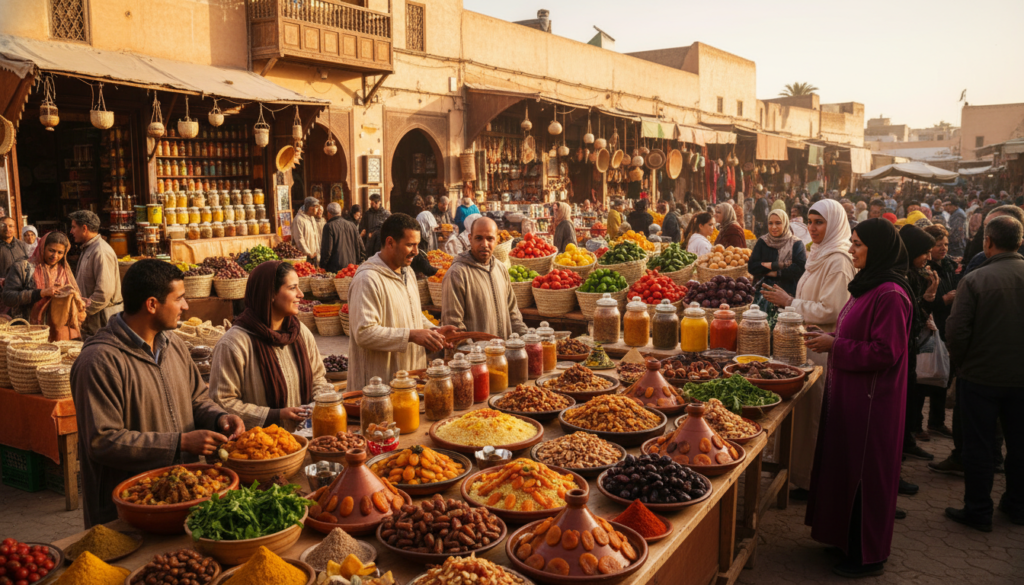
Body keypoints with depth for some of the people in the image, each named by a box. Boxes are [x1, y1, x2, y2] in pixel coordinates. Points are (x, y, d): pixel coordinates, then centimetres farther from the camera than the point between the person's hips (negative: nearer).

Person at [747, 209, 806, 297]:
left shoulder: (796, 244, 2)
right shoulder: (762, 242, 8)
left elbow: (801, 269, -11)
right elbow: (751, 268, -2)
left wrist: (776, 273, -11)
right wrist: (777, 265, -9)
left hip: (789, 293, -1)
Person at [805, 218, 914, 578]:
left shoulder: (890, 295, -20)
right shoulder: (868, 286, 11)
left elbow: (885, 352, -23)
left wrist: (835, 346, -17)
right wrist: (830, 340, 7)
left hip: (871, 399, -10)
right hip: (851, 393, 10)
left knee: (864, 473, 2)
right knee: (845, 465, 18)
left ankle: (867, 555, 17)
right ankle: (846, 537, 32)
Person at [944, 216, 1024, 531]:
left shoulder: (974, 279, -17)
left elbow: (956, 330, -18)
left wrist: (958, 363, 0)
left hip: (980, 375, -4)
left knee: (979, 444, 7)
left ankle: (978, 511, 16)